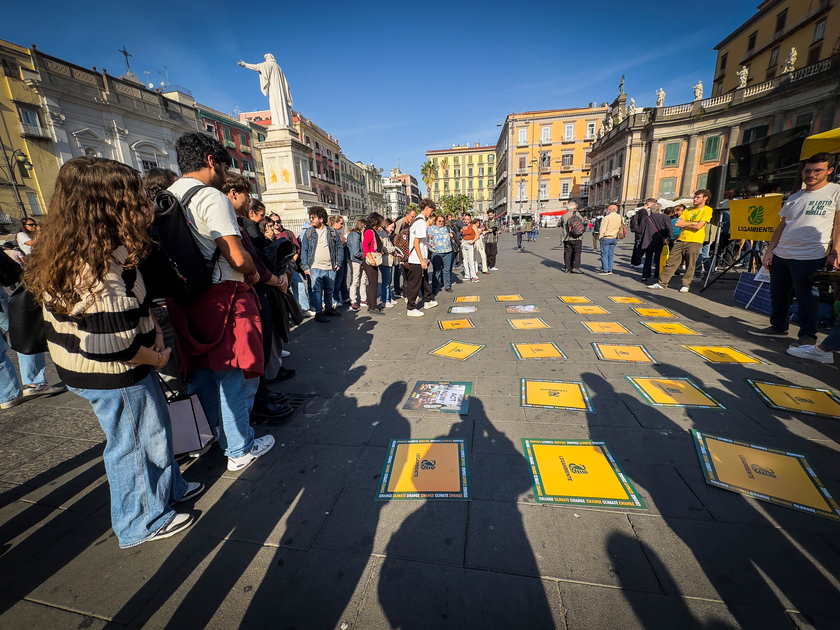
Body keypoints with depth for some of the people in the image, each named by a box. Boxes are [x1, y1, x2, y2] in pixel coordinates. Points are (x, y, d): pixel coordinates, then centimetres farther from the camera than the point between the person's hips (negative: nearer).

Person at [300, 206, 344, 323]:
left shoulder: (332, 232, 5)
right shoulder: (308, 233, 3)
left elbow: (340, 247, 11)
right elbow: (304, 250, 3)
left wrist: (338, 263, 3)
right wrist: (305, 267, -5)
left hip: (330, 268, 2)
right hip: (315, 268, -2)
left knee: (329, 290, 12)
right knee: (317, 290, -4)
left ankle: (328, 309, 29)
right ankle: (318, 313, 4)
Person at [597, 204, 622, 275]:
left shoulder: (607, 217, -14)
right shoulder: (620, 217, 7)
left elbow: (603, 229, -13)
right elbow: (620, 228, 13)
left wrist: (601, 237, -4)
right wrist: (616, 236, 20)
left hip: (606, 238, -7)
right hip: (614, 238, 7)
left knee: (604, 254, -1)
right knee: (611, 255, 11)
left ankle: (605, 270, 0)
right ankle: (610, 270, 13)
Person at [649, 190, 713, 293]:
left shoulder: (707, 210, 0)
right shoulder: (688, 210, 17)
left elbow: (698, 226, -13)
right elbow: (677, 223, 6)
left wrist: (684, 224, 0)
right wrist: (692, 223, -4)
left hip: (695, 241, -5)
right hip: (681, 239, 5)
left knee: (690, 265, 0)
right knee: (671, 262, 2)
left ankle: (685, 285, 9)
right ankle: (662, 283, 4)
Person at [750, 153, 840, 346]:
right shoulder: (794, 198, 15)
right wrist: (770, 250, 8)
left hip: (810, 257, -5)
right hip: (781, 255, 5)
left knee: (807, 298, 0)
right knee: (778, 294, 12)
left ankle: (808, 335, 12)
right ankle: (778, 327, 25)